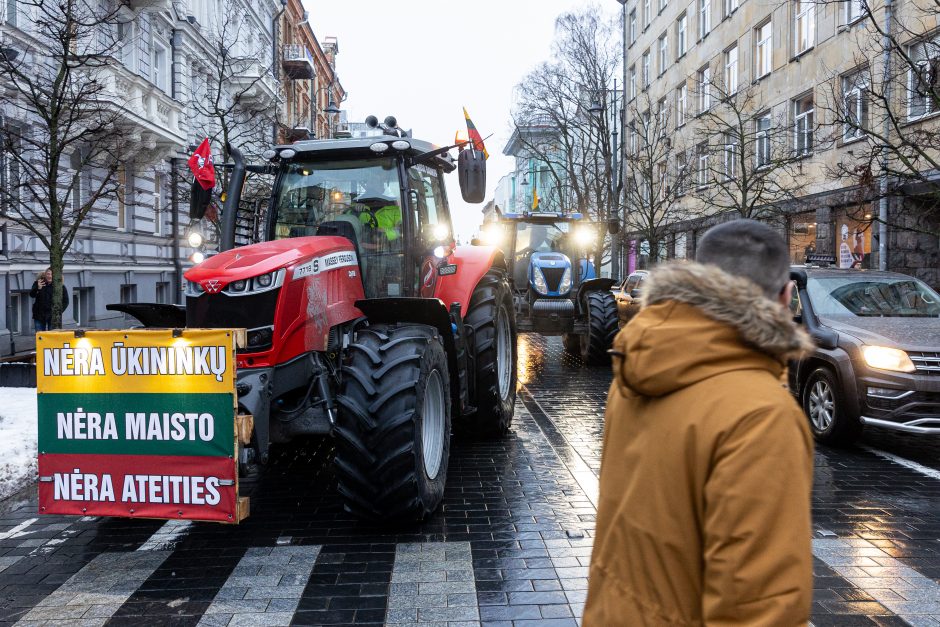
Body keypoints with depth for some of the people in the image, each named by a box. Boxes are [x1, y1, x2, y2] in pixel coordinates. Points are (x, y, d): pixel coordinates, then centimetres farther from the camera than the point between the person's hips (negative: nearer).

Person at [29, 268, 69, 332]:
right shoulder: (38, 283, 4)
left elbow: (65, 302, 3)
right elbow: (32, 295, -9)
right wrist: (38, 288, -29)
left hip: (52, 317, -2)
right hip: (39, 315, 2)